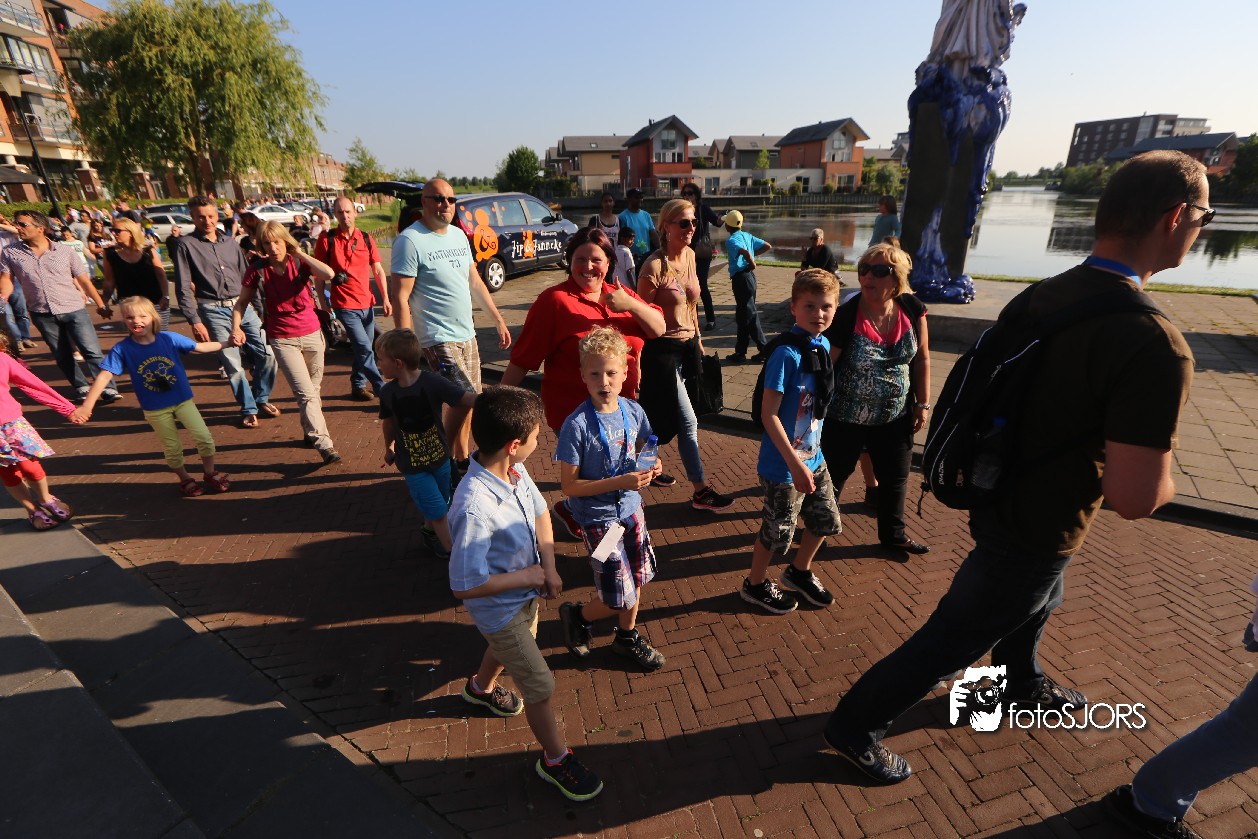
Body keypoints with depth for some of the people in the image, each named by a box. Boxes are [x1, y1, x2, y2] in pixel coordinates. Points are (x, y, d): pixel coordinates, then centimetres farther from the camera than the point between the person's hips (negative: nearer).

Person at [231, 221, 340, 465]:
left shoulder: (300, 263, -3)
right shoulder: (257, 272, -3)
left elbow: (328, 274, -23)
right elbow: (241, 302, 5)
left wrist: (300, 253, -14)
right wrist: (236, 327, -10)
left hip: (312, 334, 2)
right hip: (283, 340, -2)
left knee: (314, 389, 14)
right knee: (305, 393, -12)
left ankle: (310, 432, 34)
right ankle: (324, 444, -11)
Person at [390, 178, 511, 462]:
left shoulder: (459, 235, 11)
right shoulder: (410, 241, -12)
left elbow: (475, 282, 18)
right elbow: (401, 298, -15)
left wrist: (498, 320, 15)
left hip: (467, 334, 8)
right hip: (439, 339, -8)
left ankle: (461, 459, 30)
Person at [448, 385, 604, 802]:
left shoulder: (515, 470, -16)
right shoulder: (473, 507, -39)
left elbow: (540, 513, 2)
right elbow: (465, 585, -32)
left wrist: (549, 566, -11)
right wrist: (529, 575, -23)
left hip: (526, 593, 8)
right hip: (500, 607, -7)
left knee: (508, 647, 34)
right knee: (540, 685, 8)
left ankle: (481, 687, 67)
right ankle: (555, 759, 36)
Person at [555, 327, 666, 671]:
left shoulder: (633, 411, -6)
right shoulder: (577, 425, -22)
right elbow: (570, 486, -19)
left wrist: (649, 466, -11)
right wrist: (621, 482, -26)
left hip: (631, 508, 6)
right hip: (598, 518, -6)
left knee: (637, 579, 18)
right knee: (620, 597, -1)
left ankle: (627, 637, 44)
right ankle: (578, 616, 30)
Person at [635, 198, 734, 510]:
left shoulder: (690, 255, 6)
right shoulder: (655, 265, -18)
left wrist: (697, 338, 19)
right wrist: (640, 358, -13)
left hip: (687, 345, 8)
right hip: (663, 349, -8)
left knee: (662, 417, 19)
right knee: (688, 422, -3)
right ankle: (701, 491, 10)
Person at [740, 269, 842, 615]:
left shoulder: (823, 345, 2)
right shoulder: (786, 354, -23)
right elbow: (768, 414, -24)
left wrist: (810, 458, 15)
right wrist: (796, 465, -23)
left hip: (813, 457, 8)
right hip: (784, 465, -8)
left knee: (826, 520, 20)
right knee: (778, 530, 9)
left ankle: (799, 571, 45)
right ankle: (755, 585, 34)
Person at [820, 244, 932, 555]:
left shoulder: (912, 309, -7)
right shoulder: (846, 316, -20)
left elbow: (921, 358, 4)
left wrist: (923, 404, 4)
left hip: (895, 416, 5)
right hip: (846, 418, -4)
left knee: (895, 477, 19)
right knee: (833, 476, 11)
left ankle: (893, 534, 42)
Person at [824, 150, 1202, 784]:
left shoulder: (1044, 295, -5)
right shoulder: (1154, 348, -30)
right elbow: (1133, 499, -29)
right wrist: (1167, 477, -6)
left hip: (1002, 492, 9)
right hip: (1036, 532, -9)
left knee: (1037, 602, 35)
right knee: (949, 641, 8)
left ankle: (1022, 685, 63)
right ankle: (855, 726, 26)